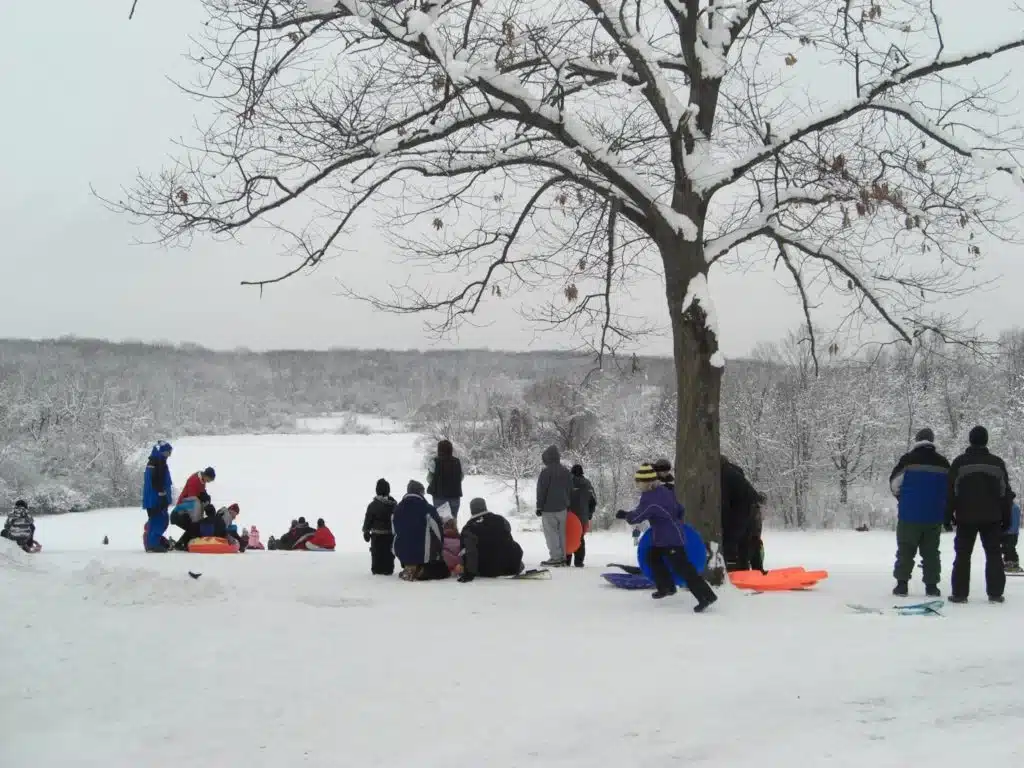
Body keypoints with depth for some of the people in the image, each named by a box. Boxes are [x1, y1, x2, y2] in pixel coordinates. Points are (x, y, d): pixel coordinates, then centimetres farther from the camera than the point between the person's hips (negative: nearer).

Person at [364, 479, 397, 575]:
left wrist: (366, 531, 5)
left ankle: (377, 570, 4)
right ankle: (388, 569, 8)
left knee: (377, 552, 5)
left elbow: (368, 520, -4)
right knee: (389, 552, 7)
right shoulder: (393, 504, 0)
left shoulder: (373, 505, -7)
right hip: (390, 534, 2)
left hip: (377, 534, -2)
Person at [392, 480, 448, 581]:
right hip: (423, 554, -5)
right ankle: (419, 573, -10)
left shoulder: (397, 509, 3)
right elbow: (438, 532, -8)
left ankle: (409, 569, 2)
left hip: (403, 554, 5)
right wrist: (439, 552, 9)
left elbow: (395, 532, 12)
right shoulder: (428, 509, -14)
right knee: (443, 569, 12)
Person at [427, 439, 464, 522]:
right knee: (453, 518, 12)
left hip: (439, 494, -2)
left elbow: (429, 478, -7)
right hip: (455, 494, 2)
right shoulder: (457, 462, -2)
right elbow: (462, 477, 7)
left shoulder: (436, 461, -12)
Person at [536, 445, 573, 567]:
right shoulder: (566, 472, 10)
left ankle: (555, 558, -9)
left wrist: (539, 507, -5)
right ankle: (562, 557, 13)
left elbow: (541, 491, -12)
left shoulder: (546, 472, -14)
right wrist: (567, 505, 23)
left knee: (551, 533, -5)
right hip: (562, 507, 7)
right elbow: (570, 490, 17)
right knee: (561, 532, 11)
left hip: (549, 508, -7)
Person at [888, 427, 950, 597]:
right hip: (934, 516, 3)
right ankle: (931, 586, 8)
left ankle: (902, 584, 2)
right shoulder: (942, 462, 4)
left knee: (905, 551, 5)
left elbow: (894, 483, -4)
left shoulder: (908, 459, -8)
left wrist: (901, 497, 16)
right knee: (931, 552, 10)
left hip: (910, 514, -3)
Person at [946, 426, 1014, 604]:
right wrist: (1007, 518, 13)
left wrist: (948, 516, 2)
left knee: (963, 555, 3)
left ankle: (959, 593, 0)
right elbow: (1007, 493, 7)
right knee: (994, 554, 9)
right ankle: (995, 593, 4)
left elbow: (951, 492, -4)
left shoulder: (959, 462, -2)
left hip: (966, 517, -1)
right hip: (992, 518, 1)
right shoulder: (997, 463, 4)